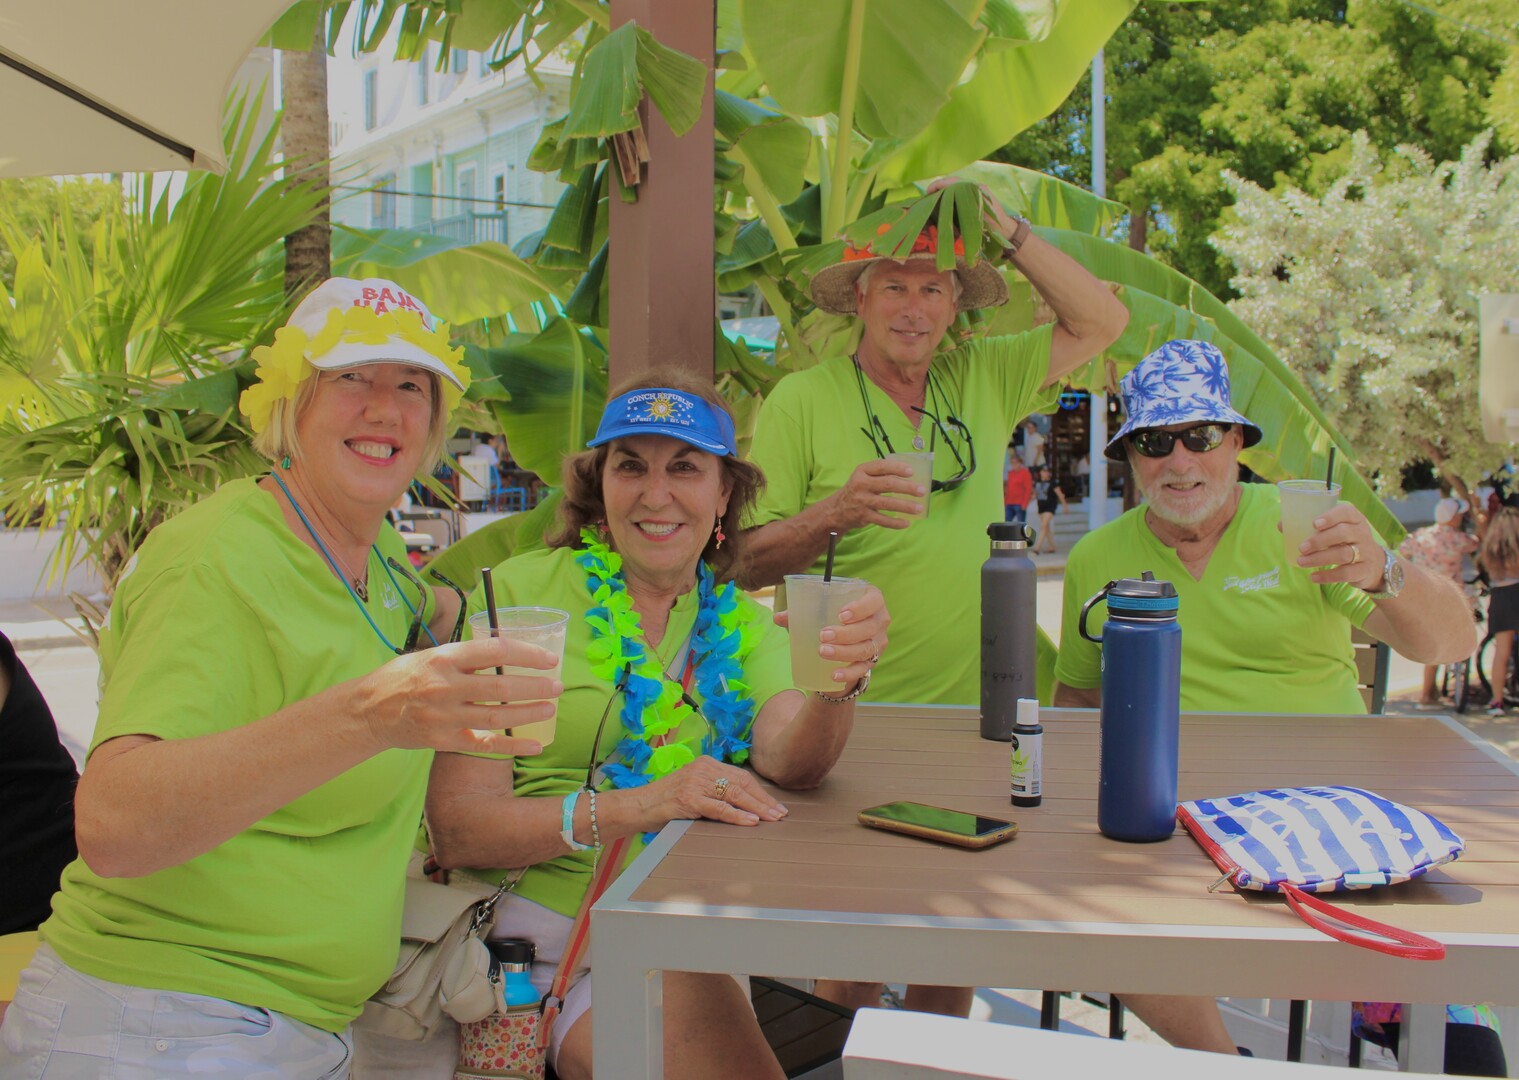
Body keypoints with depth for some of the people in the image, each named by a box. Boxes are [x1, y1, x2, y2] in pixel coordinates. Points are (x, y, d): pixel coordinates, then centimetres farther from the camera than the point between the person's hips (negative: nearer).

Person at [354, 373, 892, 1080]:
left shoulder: (740, 625, 8)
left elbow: (789, 760, -11)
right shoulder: (519, 594, -4)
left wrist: (838, 683, -32)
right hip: (553, 919, -2)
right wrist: (636, 807, -23)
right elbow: (454, 827, -10)